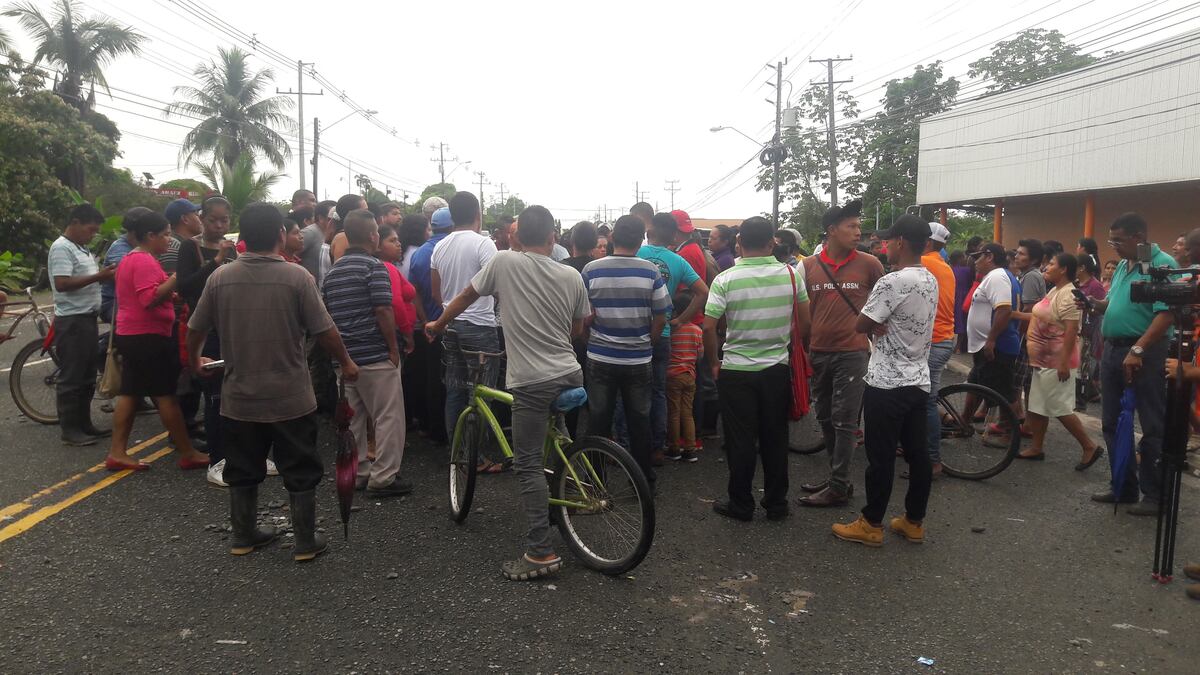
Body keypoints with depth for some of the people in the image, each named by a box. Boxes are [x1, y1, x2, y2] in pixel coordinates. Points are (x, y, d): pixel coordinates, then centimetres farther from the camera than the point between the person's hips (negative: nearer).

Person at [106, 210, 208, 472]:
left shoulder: (130, 259, 17)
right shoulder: (145, 261, -17)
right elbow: (150, 299, -27)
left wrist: (170, 295, 19)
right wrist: (176, 278, -23)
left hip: (130, 335, 10)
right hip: (148, 337, -10)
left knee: (130, 393, 10)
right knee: (166, 395, -4)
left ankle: (117, 453, 10)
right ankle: (188, 454, 3)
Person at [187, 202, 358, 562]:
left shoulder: (220, 277, -4)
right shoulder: (297, 276, -14)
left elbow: (195, 329, 5)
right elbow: (324, 331, -12)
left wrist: (195, 360, 25)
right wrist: (346, 363, 5)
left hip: (239, 397, 4)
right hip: (290, 397, -3)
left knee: (243, 470, 18)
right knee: (301, 472, 10)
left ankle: (243, 535, 31)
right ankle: (305, 541, 17)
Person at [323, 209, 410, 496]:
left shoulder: (333, 271, 13)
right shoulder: (374, 267, -12)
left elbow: (325, 313, 17)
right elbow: (383, 311, -18)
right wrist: (394, 348, -11)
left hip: (345, 355, 8)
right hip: (375, 355, -8)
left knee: (352, 417, 15)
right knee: (388, 417, 0)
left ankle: (356, 472, 23)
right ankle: (383, 478, 2)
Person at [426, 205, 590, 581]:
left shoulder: (503, 261, -3)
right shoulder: (571, 275, 5)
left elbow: (465, 297, 9)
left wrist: (438, 325, 27)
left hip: (531, 381, -5)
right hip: (570, 375, 5)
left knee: (529, 465, -1)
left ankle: (541, 552, -2)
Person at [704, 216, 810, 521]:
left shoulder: (725, 280, -12)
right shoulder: (791, 274, -4)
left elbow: (709, 327, -13)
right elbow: (805, 322, 2)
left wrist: (713, 362, 1)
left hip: (736, 370, -2)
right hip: (777, 369, 3)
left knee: (740, 441, 8)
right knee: (775, 438, 13)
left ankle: (741, 504, 18)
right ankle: (776, 503, 24)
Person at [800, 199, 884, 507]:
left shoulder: (869, 264, -4)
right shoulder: (807, 266, 2)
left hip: (852, 353, -3)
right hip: (818, 353, 4)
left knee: (844, 421, -2)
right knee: (826, 418, 12)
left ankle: (839, 487, 5)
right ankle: (837, 475, 26)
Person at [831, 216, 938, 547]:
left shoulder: (892, 282, -19)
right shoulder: (931, 281, 9)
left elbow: (861, 325, -13)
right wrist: (882, 324, -5)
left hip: (887, 383, -8)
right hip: (919, 380, 8)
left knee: (881, 457, 1)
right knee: (917, 453, 12)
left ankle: (871, 524, 11)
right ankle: (914, 522, 22)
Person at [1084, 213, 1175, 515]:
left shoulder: (1162, 264, -13)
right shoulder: (1123, 266, 14)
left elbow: (1166, 313, -21)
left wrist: (1138, 350, -27)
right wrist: (1094, 303, 0)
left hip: (1146, 353, -9)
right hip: (1113, 349, 9)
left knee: (1152, 428, 0)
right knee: (1113, 423, 13)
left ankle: (1155, 495, 9)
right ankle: (1124, 486, 25)